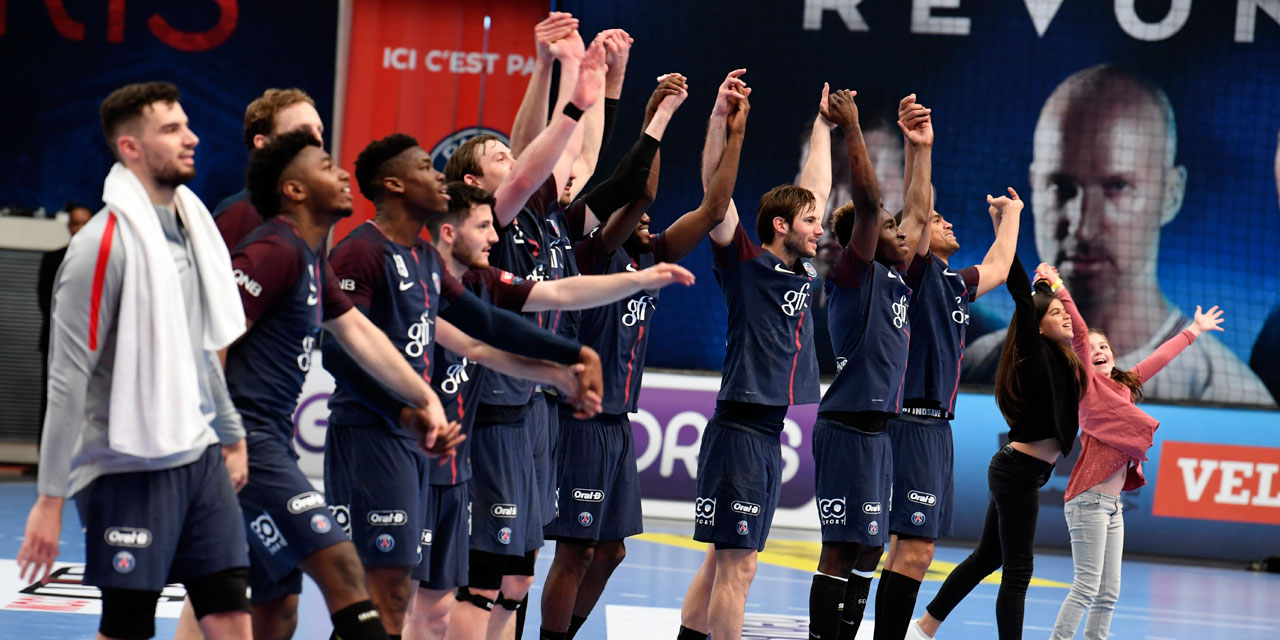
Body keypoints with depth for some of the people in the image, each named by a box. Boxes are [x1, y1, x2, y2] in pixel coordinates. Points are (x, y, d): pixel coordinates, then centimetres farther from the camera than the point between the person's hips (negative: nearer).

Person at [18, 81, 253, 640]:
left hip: (199, 456, 7)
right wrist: (50, 497, -17)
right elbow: (68, 379, -16)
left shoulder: (191, 226, 10)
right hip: (128, 468, -7)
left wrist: (231, 433, 23)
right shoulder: (103, 244, -15)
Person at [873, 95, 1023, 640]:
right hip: (913, 424, -9)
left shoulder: (956, 284, 20)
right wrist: (916, 148, -31)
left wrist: (1010, 217, 50)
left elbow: (998, 267, 41)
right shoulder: (916, 270, -4)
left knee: (911, 548, 8)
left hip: (938, 427, 9)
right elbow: (913, 216, -21)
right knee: (912, 549, -15)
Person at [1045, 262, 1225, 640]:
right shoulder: (1088, 382, -2)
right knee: (1087, 586, -12)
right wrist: (1058, 291, -29)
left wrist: (1194, 331, 42)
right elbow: (1079, 334, -15)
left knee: (1109, 593, 7)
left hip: (1113, 505, 8)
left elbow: (1160, 358, 30)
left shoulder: (1125, 385, 18)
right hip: (1090, 499, -8)